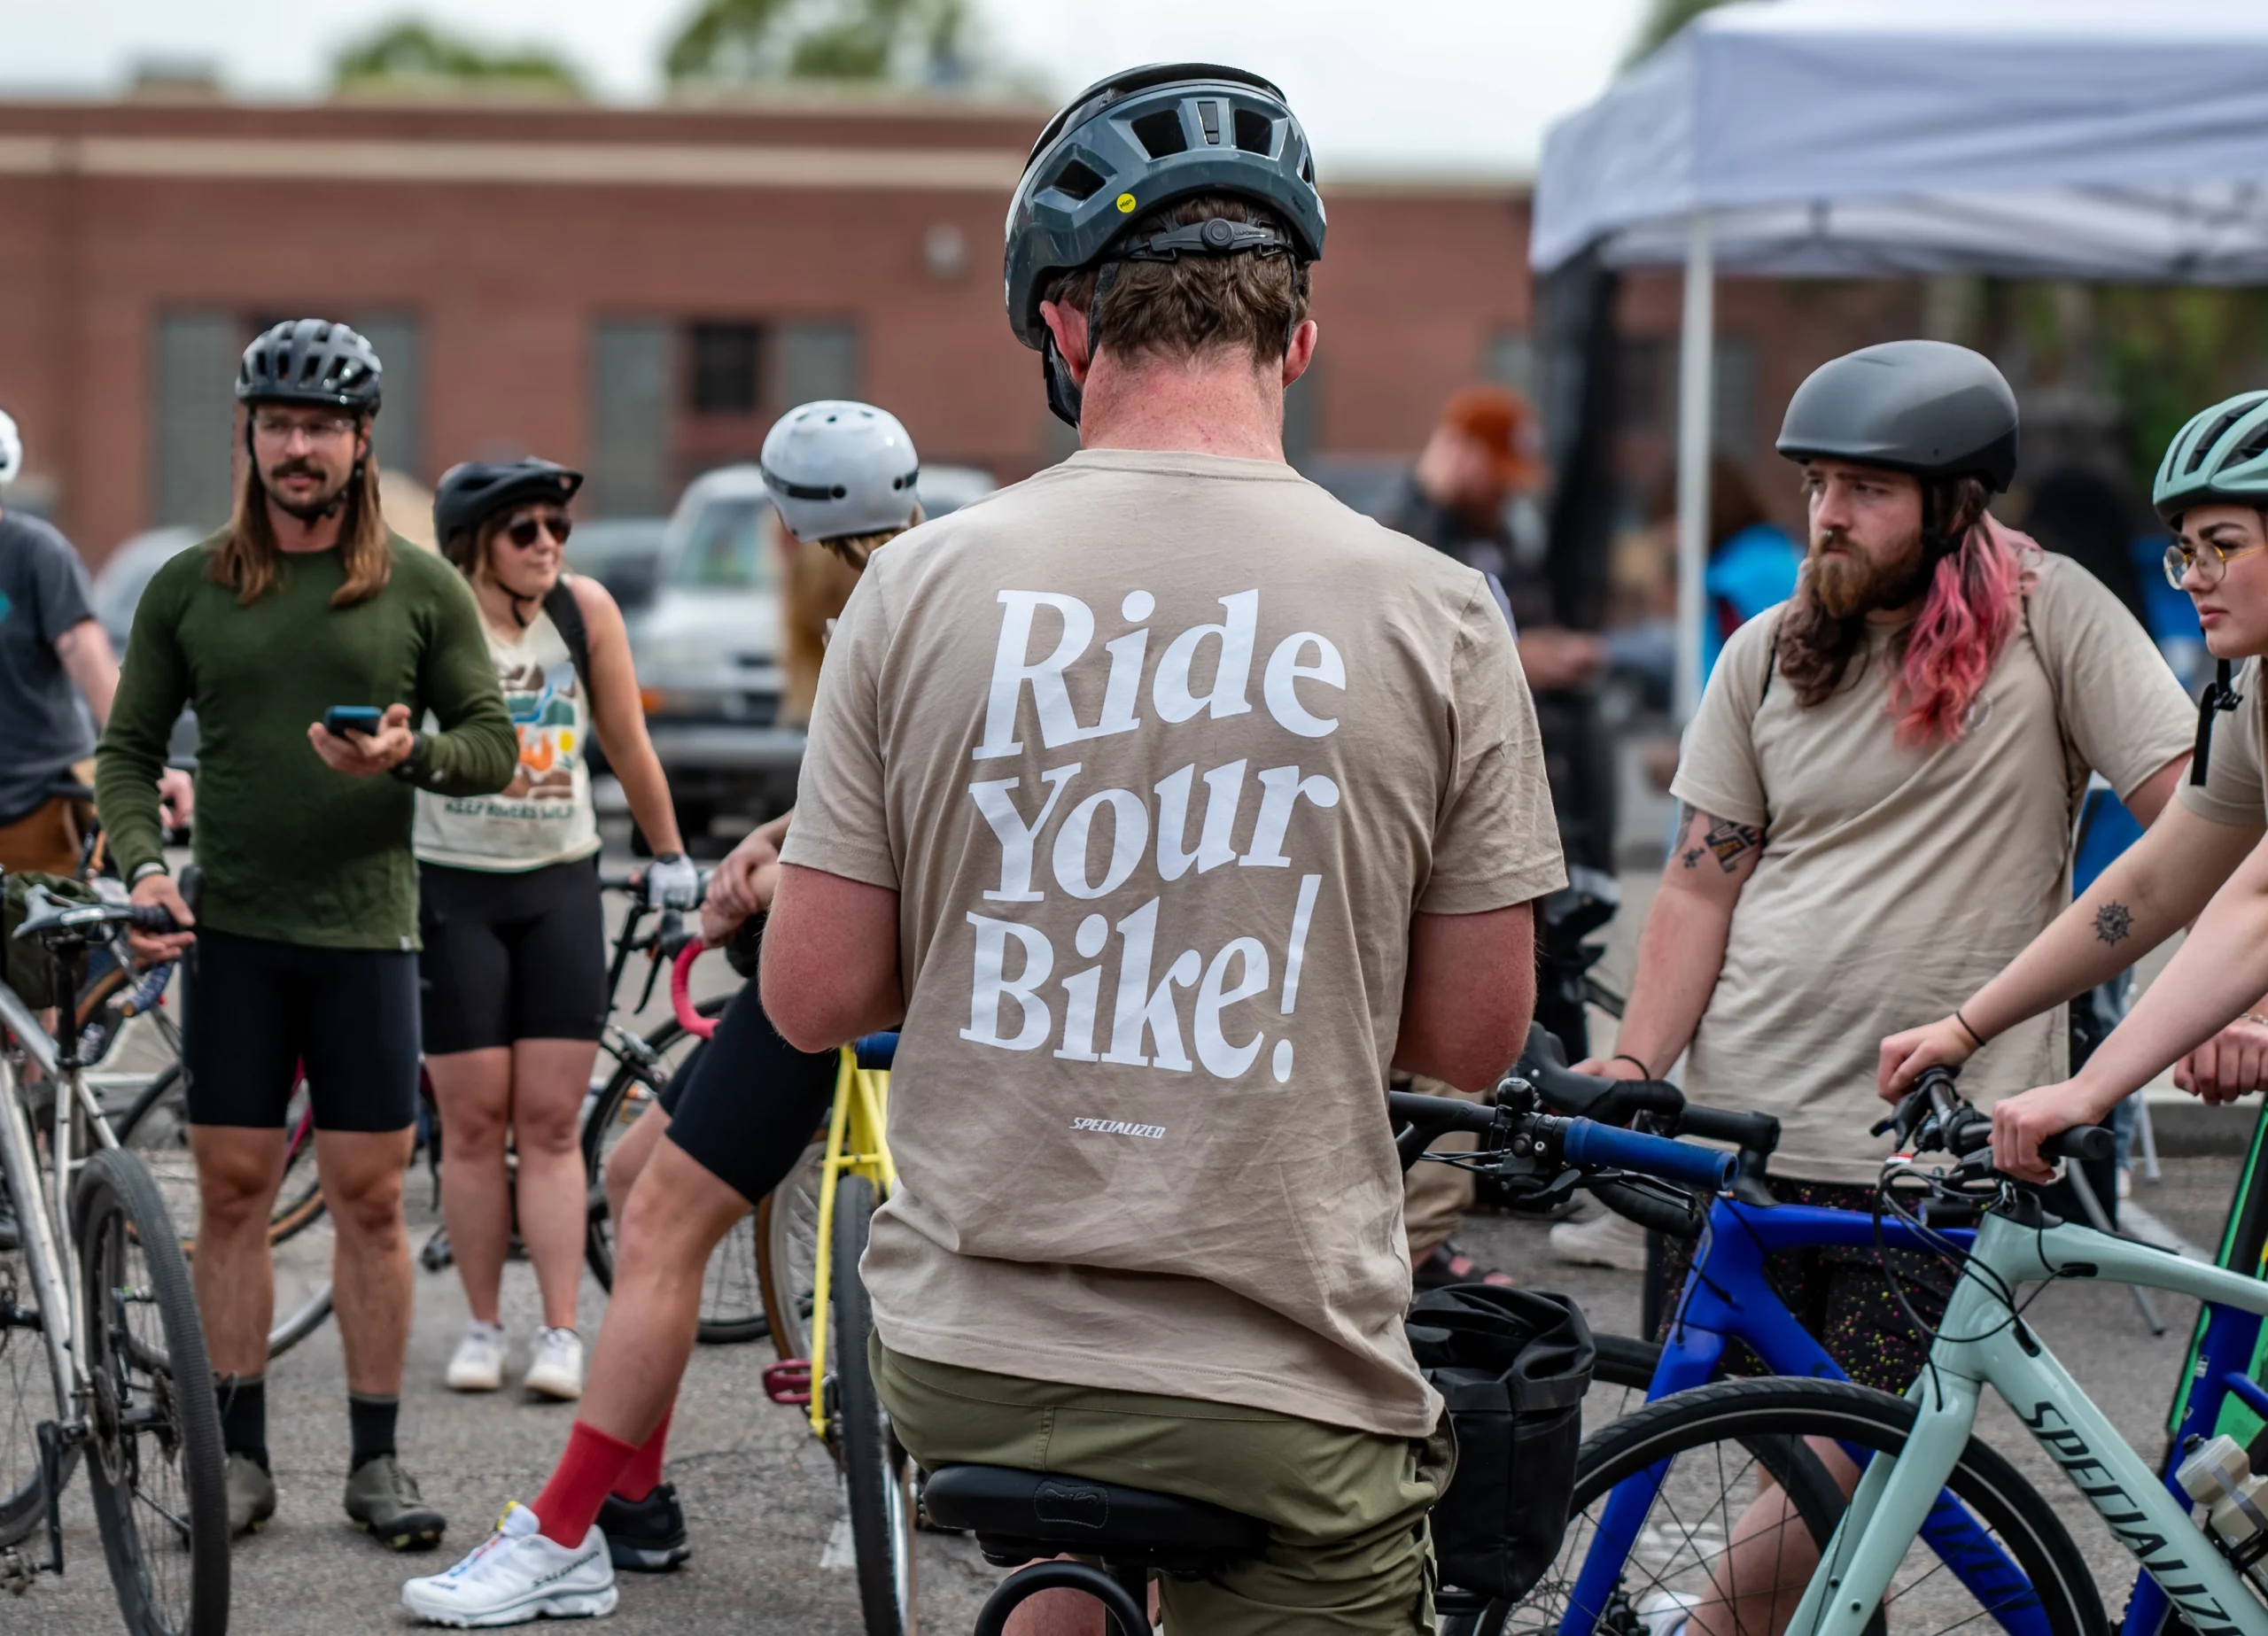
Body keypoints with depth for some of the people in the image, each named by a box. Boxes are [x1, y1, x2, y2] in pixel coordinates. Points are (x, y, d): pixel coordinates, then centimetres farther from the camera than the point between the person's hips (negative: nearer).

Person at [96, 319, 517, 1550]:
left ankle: (375, 1460, 8)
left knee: (370, 1198, 0)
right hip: (231, 932, 1)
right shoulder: (186, 589, 8)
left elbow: (494, 745, 5)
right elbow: (128, 748, 10)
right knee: (232, 1192, 3)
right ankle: (240, 1457, 11)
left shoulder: (420, 588, 5)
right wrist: (142, 862, -7)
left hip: (366, 927, -1)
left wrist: (410, 755, -15)